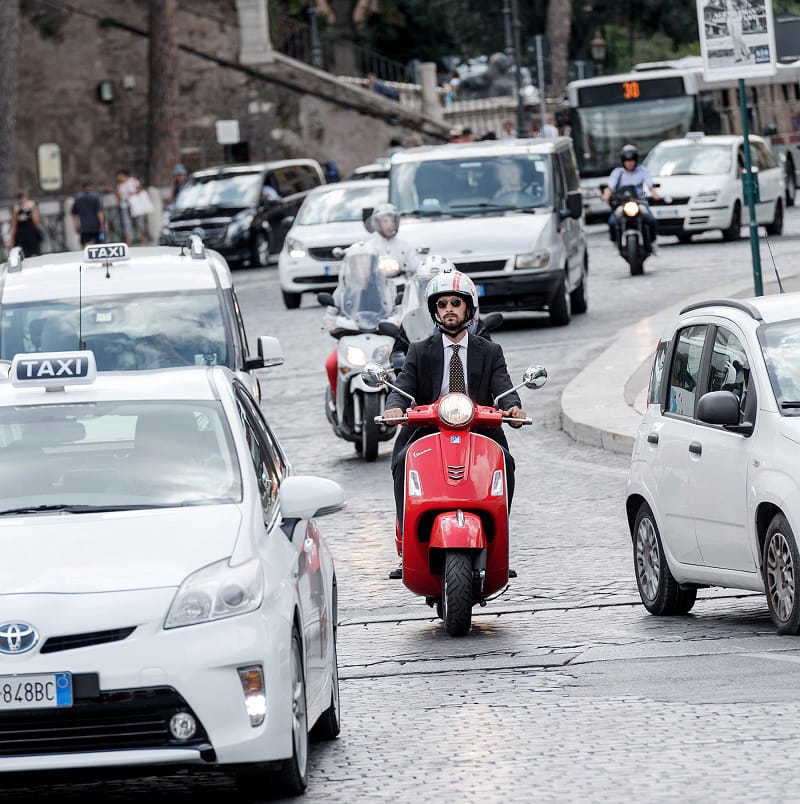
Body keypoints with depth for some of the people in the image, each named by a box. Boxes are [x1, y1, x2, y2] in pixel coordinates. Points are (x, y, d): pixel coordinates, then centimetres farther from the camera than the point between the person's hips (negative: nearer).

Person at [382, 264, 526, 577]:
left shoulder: (490, 352, 13)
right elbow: (403, 387, -1)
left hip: (479, 433, 0)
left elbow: (503, 388, -2)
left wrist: (513, 407, -27)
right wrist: (395, 407, -26)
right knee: (403, 463, -31)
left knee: (503, 462, -30)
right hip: (428, 432, 0)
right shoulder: (420, 352, 13)